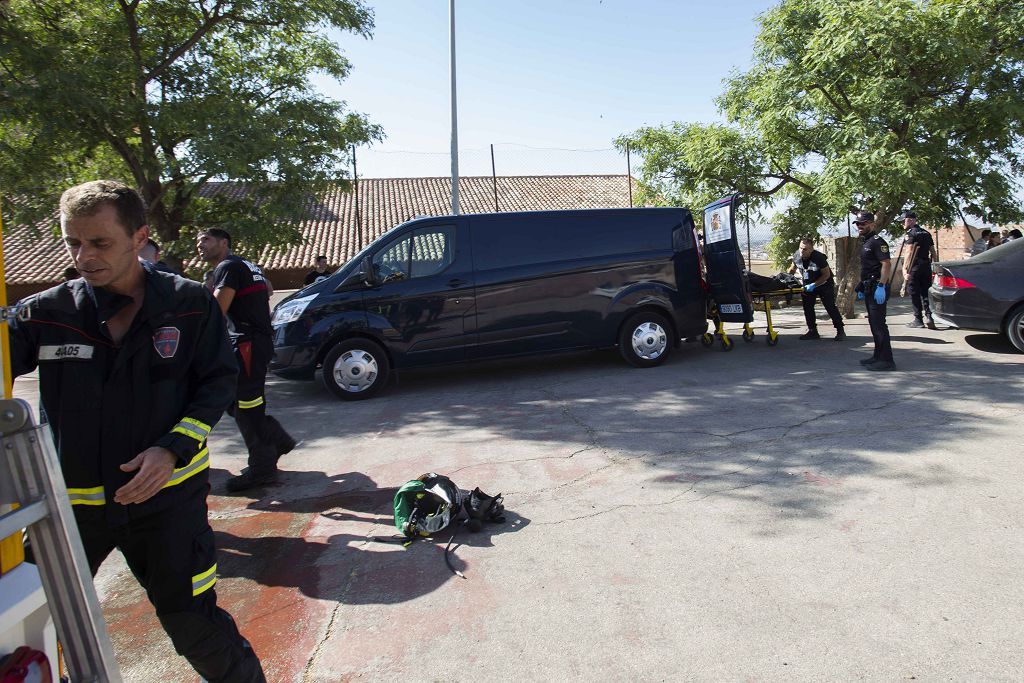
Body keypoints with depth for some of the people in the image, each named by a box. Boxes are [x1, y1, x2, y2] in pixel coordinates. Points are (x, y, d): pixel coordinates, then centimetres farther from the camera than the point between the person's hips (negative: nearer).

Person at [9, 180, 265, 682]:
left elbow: (218, 380, -3)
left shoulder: (189, 304, -6)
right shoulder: (44, 314, -4)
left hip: (167, 494, -2)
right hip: (70, 500, 2)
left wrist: (173, 448, -14)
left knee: (192, 621, 5)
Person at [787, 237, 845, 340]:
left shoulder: (819, 257, -29)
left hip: (824, 283, -6)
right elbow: (793, 268, 7)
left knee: (830, 307, -8)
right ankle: (812, 331, 9)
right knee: (807, 307, 2)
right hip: (808, 284, 6)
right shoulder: (796, 256, -13)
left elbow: (826, 275, -22)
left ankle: (840, 331, 0)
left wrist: (814, 285, -30)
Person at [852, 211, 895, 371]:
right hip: (869, 288, 11)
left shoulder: (877, 241, -12)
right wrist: (861, 288, 24)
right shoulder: (866, 242, 19)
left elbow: (887, 264, -21)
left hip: (877, 289, -10)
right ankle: (878, 356, 23)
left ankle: (886, 360, -9)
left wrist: (881, 286, -27)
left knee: (879, 324, -11)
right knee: (874, 323, 15)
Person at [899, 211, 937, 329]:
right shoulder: (926, 233, 16)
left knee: (914, 293, -1)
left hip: (915, 266, -7)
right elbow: (933, 252, 16)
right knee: (925, 292, 11)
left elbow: (909, 252, -16)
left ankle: (918, 319, 2)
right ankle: (928, 316, -1)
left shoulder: (910, 234, -7)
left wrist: (904, 268, -18)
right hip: (926, 265, 7)